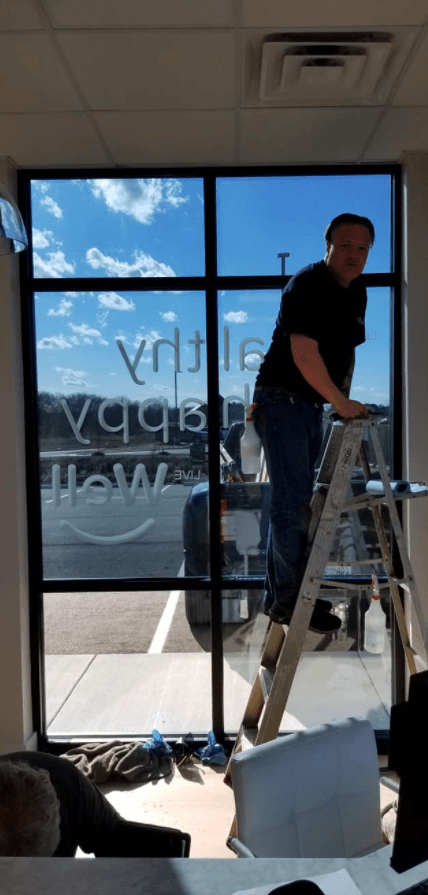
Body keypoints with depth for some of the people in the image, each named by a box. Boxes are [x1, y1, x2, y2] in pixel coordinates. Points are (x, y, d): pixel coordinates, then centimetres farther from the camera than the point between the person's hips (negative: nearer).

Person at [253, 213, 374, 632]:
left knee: (296, 502, 13)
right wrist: (341, 402, -19)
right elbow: (304, 353, -24)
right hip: (282, 401, -9)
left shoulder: (356, 293, 12)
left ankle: (281, 596, 25)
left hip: (312, 406, 9)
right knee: (291, 504, -9)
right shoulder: (307, 286, -15)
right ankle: (288, 601, 2)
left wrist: (344, 400, 13)